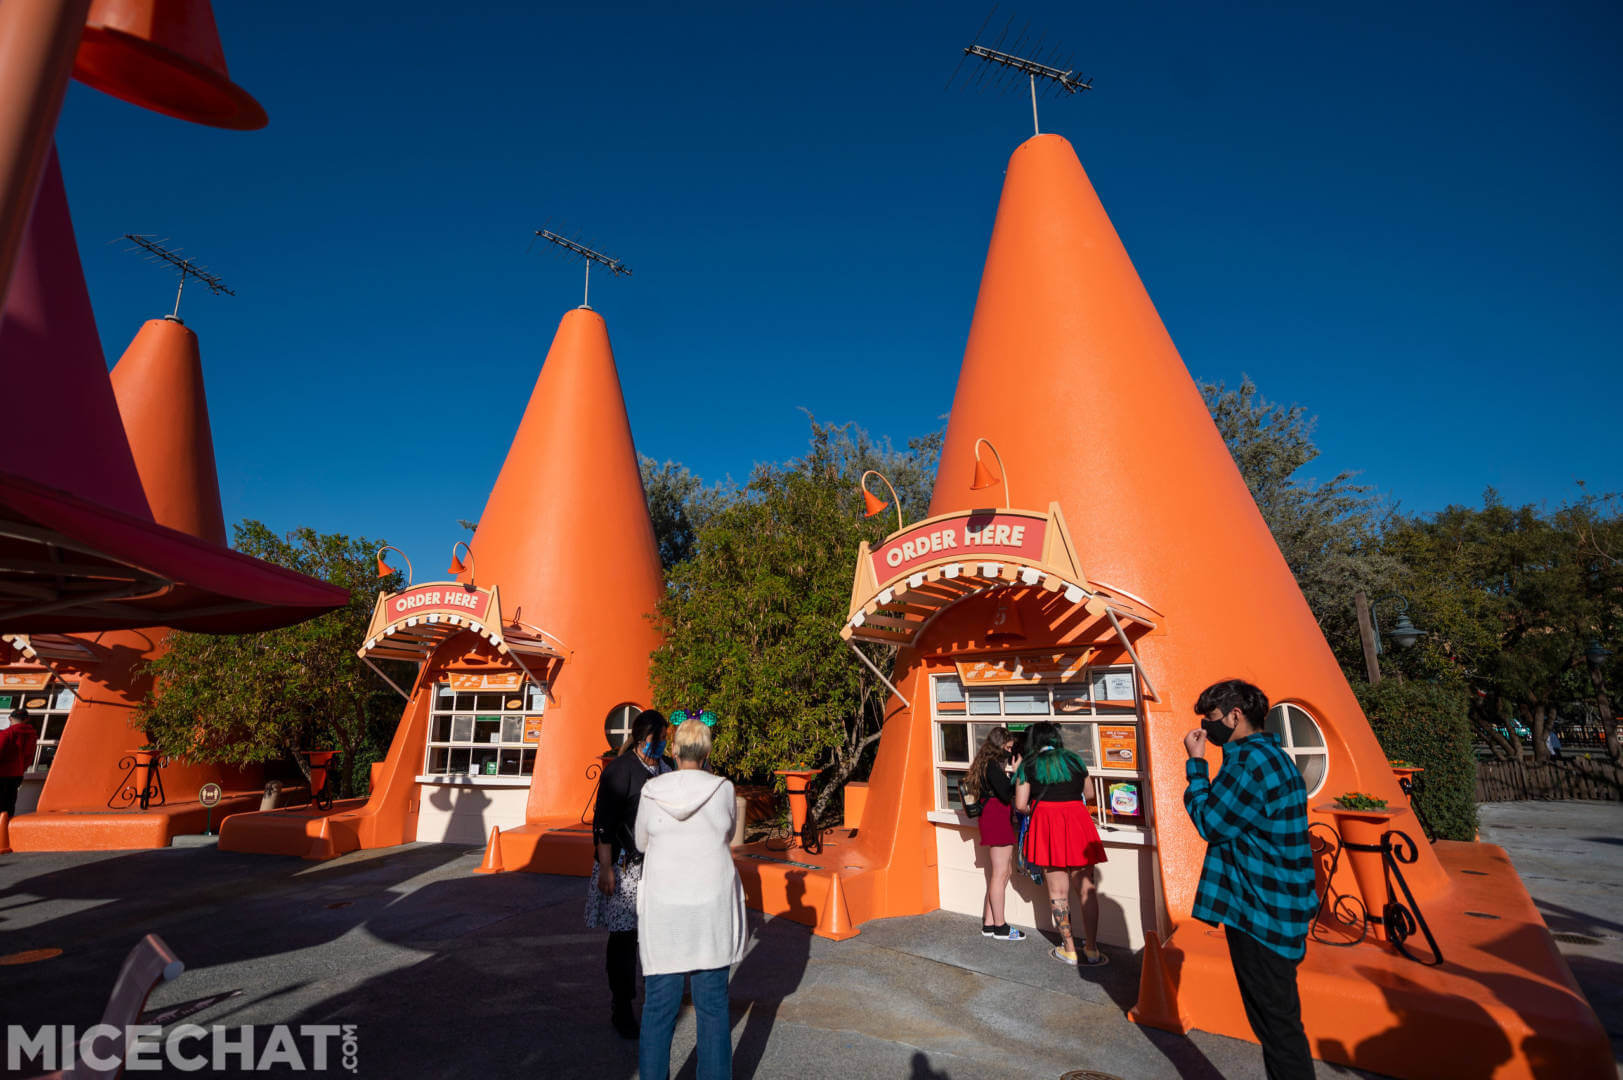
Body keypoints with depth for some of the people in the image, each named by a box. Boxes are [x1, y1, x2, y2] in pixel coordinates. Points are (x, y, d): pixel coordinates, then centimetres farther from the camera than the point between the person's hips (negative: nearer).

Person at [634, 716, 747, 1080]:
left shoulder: (651, 791, -7)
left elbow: (642, 843, 9)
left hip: (663, 908, 1)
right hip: (712, 909, 0)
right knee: (713, 1005, 13)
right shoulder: (723, 789, -10)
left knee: (659, 1005, 14)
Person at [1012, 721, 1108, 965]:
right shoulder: (1075, 760, 11)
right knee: (1086, 889, 10)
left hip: (1046, 823, -2)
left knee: (1058, 892, 7)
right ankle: (1092, 951, 12)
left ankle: (1069, 950, 13)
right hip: (1078, 820, 2)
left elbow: (1020, 805, -1)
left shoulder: (1029, 766, 3)